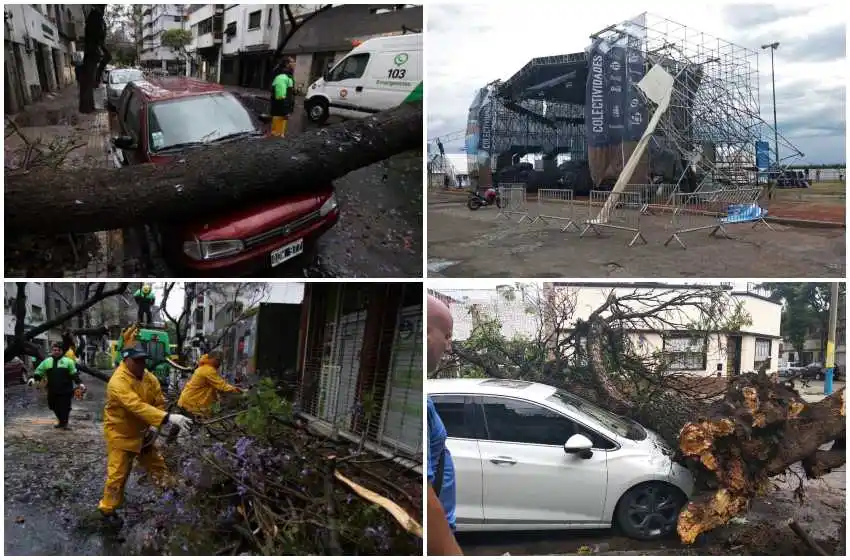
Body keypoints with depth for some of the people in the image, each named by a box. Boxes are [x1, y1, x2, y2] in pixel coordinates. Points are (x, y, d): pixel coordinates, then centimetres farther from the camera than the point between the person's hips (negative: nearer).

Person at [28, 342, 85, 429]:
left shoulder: (68, 361, 3)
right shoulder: (47, 361, 10)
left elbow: (74, 374, 2)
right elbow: (39, 372, 11)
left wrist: (79, 383, -7)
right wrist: (33, 378, -7)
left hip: (65, 390, -4)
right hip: (52, 390, 4)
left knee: (65, 407, -4)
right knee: (54, 407, 11)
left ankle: (64, 423, 9)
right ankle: (61, 422, 29)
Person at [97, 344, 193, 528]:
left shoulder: (149, 377, -4)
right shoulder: (118, 382, -29)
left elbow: (160, 403, 1)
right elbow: (138, 406, -41)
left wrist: (155, 427, -15)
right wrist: (169, 418, -49)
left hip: (142, 433, 7)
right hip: (121, 434, -7)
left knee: (158, 466, 15)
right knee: (118, 474, -3)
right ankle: (107, 509, 18)